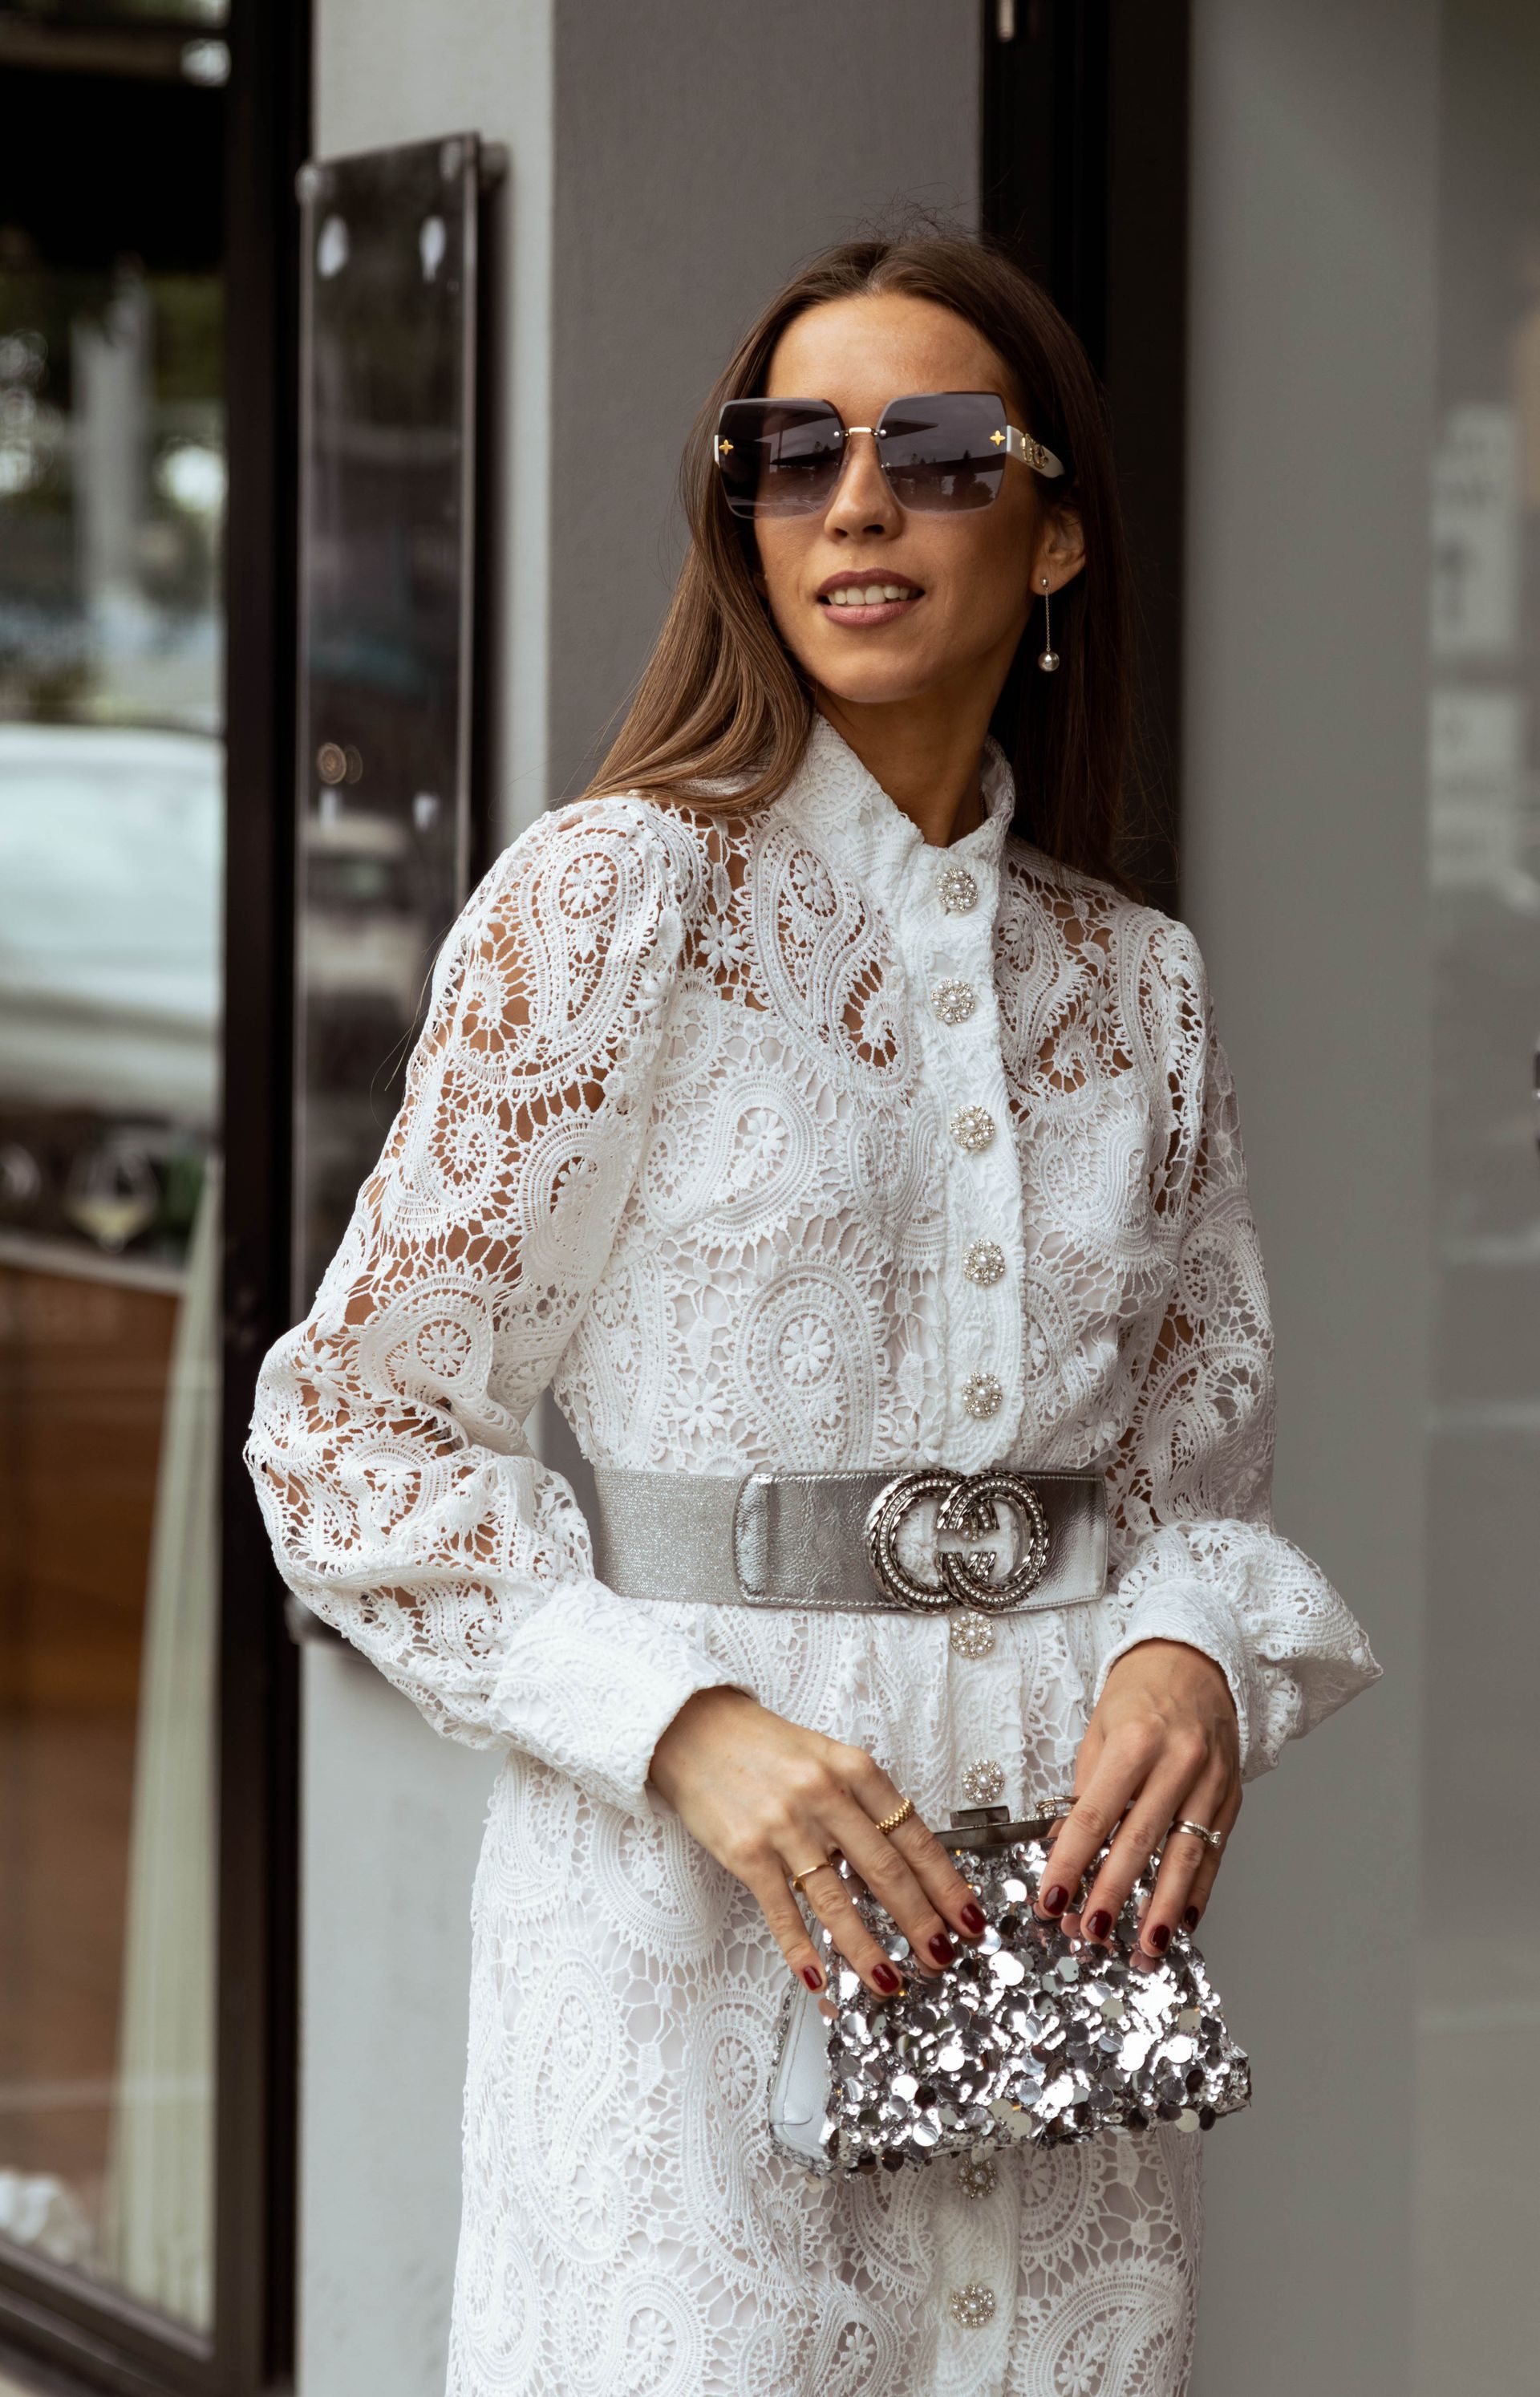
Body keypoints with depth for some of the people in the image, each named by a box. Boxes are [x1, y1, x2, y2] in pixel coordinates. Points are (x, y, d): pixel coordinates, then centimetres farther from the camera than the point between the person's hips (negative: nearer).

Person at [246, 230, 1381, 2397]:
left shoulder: (1137, 983, 9)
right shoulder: (622, 895, -4)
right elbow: (349, 1426, -5)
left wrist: (1196, 1657, -8)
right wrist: (687, 1726, -18)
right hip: (692, 1897, -4)